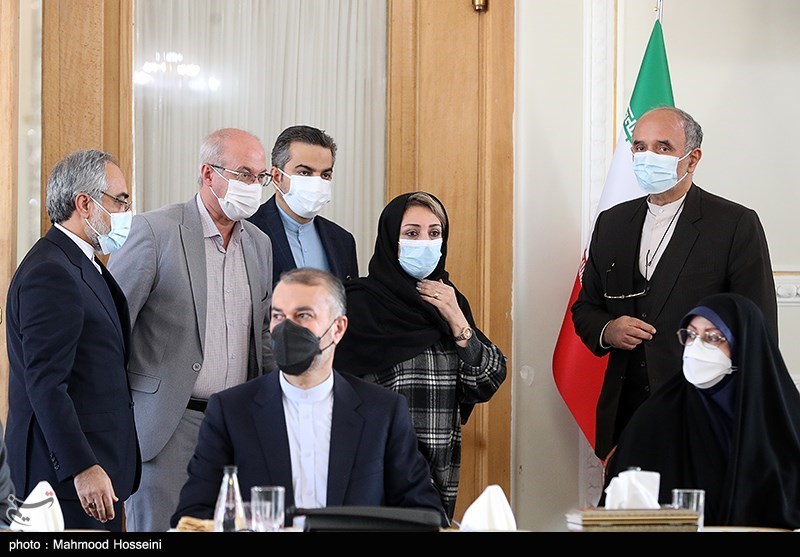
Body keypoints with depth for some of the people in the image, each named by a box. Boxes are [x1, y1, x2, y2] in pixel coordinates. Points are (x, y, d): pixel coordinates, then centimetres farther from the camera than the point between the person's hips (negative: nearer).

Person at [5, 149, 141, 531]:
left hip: (98, 461, 10)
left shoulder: (81, 264, 17)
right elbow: (46, 384, -21)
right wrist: (83, 468, -24)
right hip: (68, 469, -10)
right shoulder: (50, 273, -16)